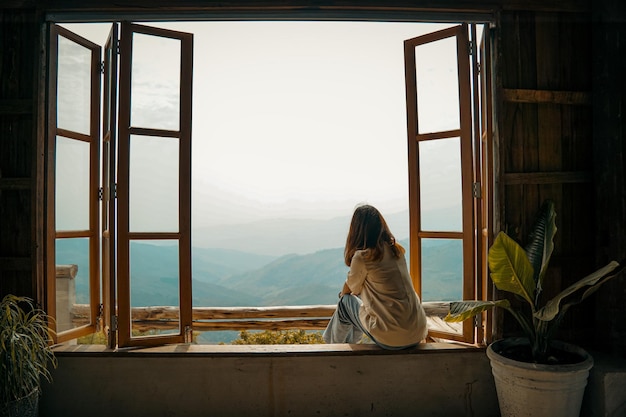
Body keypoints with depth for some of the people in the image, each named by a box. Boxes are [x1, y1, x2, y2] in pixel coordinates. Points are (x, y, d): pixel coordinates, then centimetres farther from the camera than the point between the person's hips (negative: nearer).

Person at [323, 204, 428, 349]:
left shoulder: (362, 257, -13)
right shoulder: (396, 250, 6)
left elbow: (351, 289, 5)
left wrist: (342, 295, 28)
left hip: (391, 339, -6)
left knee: (345, 303, 16)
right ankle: (349, 341, 49)